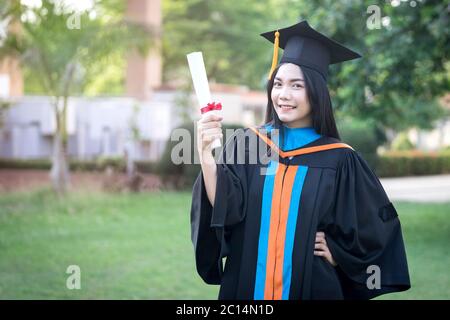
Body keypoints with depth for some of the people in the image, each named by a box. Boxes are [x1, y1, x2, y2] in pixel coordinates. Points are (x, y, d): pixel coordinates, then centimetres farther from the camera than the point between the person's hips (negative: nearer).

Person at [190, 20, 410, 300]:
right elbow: (223, 209, -14)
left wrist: (336, 253, -4)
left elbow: (378, 226, 4)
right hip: (246, 284, 1)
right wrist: (206, 154, -25)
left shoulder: (339, 160, -5)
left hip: (311, 287, -1)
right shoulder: (244, 144, -2)